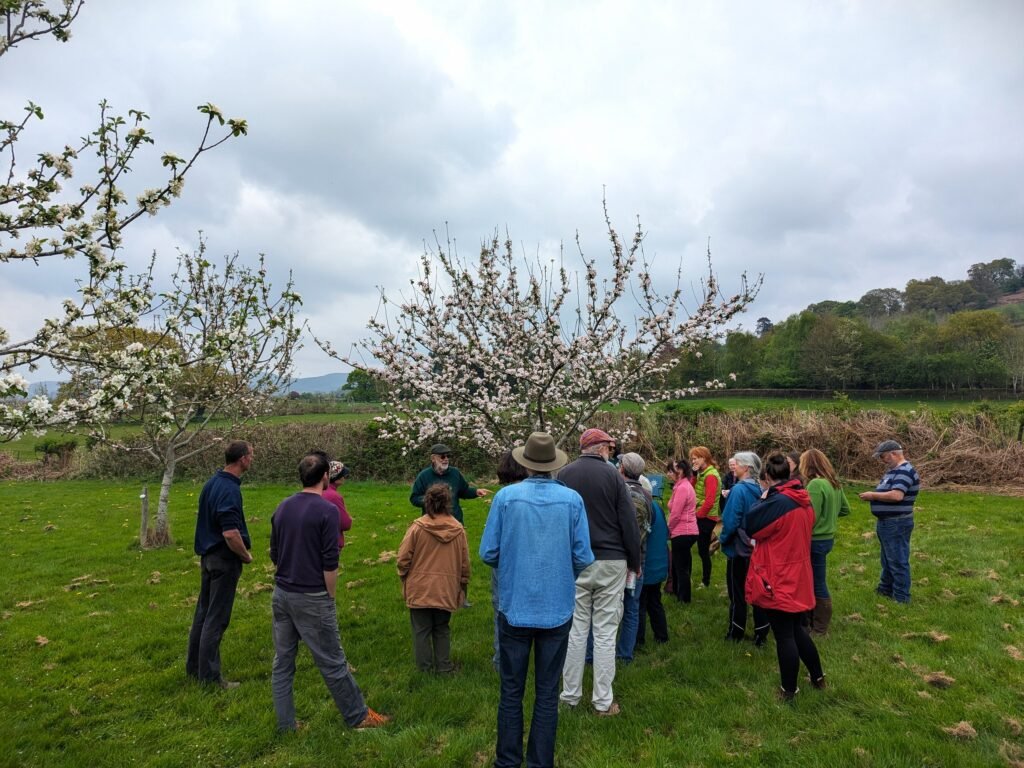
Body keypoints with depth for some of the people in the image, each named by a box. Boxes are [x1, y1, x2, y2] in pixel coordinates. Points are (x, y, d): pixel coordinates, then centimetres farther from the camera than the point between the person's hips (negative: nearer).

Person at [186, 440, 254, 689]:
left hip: (208, 554, 9)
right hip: (225, 559, -9)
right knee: (217, 618, 0)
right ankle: (209, 676, 9)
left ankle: (194, 666, 30)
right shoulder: (229, 489, -23)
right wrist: (246, 555, -12)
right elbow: (230, 534, -29)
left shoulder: (212, 482, 6)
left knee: (203, 612, 18)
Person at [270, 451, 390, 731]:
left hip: (281, 594, 7)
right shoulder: (327, 510, -17)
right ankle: (358, 716, 19)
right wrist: (330, 597, -4)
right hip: (311, 598, -7)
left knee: (282, 661, 14)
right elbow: (330, 564, -17)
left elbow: (274, 554, 12)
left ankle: (285, 723, 23)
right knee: (332, 662, 5)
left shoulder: (282, 507, 4)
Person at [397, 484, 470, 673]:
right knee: (442, 629, 18)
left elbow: (403, 558, -9)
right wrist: (462, 587, 16)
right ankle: (444, 666, 23)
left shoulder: (418, 527, -12)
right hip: (446, 590, 2)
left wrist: (404, 577, 10)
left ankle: (425, 667, 21)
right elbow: (464, 563, 2)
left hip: (420, 589, -2)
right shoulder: (458, 529, -5)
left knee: (422, 630, 12)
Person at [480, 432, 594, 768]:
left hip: (515, 607, 0)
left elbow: (488, 553, -7)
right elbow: (583, 558, -7)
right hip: (557, 609, 1)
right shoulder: (572, 499, -10)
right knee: (547, 692, 14)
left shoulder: (506, 496, -12)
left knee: (511, 690, 14)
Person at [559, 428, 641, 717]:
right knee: (605, 632, 5)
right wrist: (635, 562, 5)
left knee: (575, 629, 11)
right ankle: (603, 701, 13)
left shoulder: (563, 475, 1)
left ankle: (570, 695, 20)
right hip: (610, 562, -2)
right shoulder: (612, 474, -7)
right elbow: (629, 522, -5)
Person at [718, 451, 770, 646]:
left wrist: (723, 539, -6)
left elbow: (731, 521, -22)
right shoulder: (759, 490, 0)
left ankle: (736, 633, 20)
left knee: (737, 593, 8)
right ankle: (761, 634, 21)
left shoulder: (739, 489, -21)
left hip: (739, 549, -6)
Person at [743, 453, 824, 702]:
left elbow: (749, 525, -13)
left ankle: (789, 690, 18)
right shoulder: (804, 500, 1)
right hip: (798, 577, 8)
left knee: (784, 635, 5)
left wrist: (762, 500, -4)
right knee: (797, 628, 24)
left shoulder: (777, 502, -24)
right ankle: (817, 676, 35)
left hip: (778, 579, -8)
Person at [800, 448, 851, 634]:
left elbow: (811, 517, -23)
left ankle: (820, 627, 18)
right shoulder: (833, 482, 6)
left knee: (818, 584, 5)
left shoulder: (815, 484, -22)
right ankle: (813, 619, 31)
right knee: (815, 582, 20)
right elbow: (845, 509, 16)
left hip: (816, 540, -9)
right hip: (827, 537, 9)